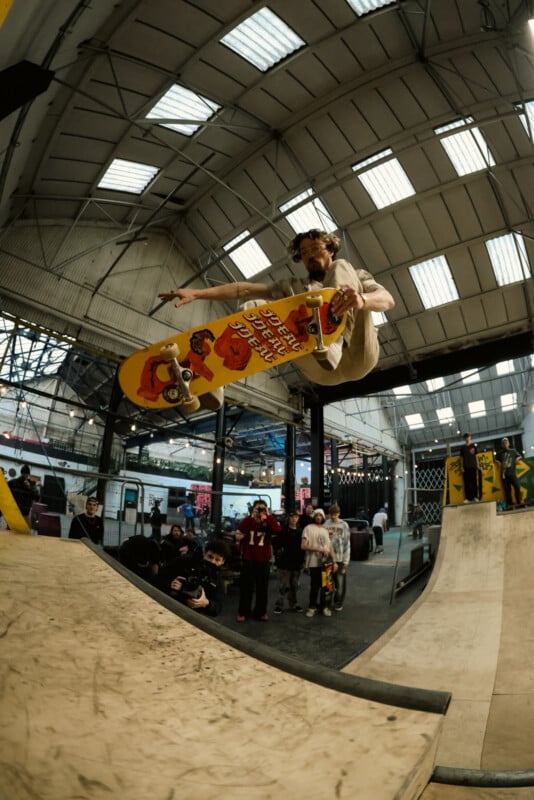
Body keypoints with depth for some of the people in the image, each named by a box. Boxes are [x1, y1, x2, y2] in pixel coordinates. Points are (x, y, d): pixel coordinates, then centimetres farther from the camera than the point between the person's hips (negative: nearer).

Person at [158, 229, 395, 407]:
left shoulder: (356, 276, 24)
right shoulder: (294, 287, 29)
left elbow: (388, 299, 1)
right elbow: (246, 289, 14)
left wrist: (362, 299, -24)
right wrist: (198, 293, 2)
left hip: (358, 358, -2)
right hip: (323, 367, 2)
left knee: (340, 267, -8)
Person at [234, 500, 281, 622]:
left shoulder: (268, 523, 0)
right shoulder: (248, 521, 0)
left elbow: (277, 529, -21)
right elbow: (240, 530, -17)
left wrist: (268, 516, -20)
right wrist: (251, 516, -21)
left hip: (264, 560, 1)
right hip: (248, 559, -1)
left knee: (262, 588, 10)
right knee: (246, 587, 6)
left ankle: (260, 612, 23)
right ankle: (243, 612, 17)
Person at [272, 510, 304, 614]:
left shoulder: (300, 530, 7)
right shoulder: (283, 530, -7)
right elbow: (276, 543, -9)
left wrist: (301, 559, 8)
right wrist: (277, 556, -14)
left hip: (296, 563, 5)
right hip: (284, 562, -5)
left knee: (294, 586, 14)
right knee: (283, 586, -2)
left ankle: (293, 604, 26)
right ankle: (279, 605, 7)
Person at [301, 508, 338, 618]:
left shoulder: (325, 530, 14)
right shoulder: (308, 528, -3)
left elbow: (330, 546, 15)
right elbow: (303, 546, -12)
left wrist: (334, 561, 5)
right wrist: (320, 549, -14)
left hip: (326, 562, 4)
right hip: (314, 563, -4)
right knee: (314, 586, 2)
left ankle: (324, 606, 22)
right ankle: (312, 606, 19)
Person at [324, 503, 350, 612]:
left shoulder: (344, 525, -3)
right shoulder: (325, 524, -1)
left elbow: (347, 543, -3)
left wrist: (346, 560, -5)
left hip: (340, 558, -1)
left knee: (340, 582, 6)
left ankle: (338, 602, 21)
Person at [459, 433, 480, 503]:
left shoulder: (474, 446, 9)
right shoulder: (462, 447, 9)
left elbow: (476, 456, 10)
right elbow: (461, 458, 9)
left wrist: (477, 465, 2)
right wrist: (461, 467, 1)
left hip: (473, 466, 0)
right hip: (466, 467, 0)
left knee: (474, 482, -1)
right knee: (466, 483, -2)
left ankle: (475, 497, 4)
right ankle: (468, 498, -1)